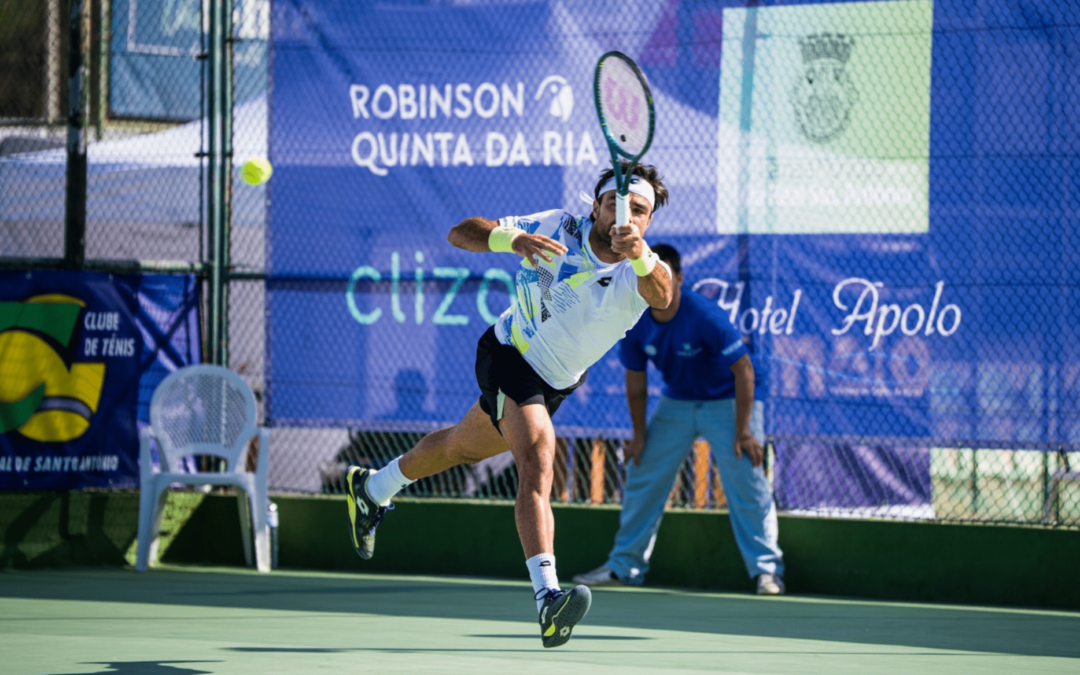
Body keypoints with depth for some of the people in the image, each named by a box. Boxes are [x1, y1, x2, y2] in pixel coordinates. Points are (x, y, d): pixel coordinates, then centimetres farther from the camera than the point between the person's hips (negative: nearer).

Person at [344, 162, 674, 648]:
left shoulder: (644, 270, -20)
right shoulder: (558, 229, -20)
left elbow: (662, 297, -46)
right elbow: (461, 233, -20)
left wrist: (640, 258, -67)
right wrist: (513, 239, -41)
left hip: (557, 383, 5)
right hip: (510, 357, -5)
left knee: (462, 447, 26)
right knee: (538, 463, -27)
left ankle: (373, 488, 54)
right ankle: (548, 598, -41)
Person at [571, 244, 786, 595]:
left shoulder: (705, 316, -29)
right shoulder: (636, 323, -13)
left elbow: (744, 371, -25)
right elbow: (636, 380, 1)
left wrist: (743, 431, -27)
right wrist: (639, 434, 2)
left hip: (727, 400, -6)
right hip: (676, 401, 6)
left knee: (744, 477, -19)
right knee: (642, 473, 6)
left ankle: (767, 570, -16)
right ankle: (624, 566, 18)